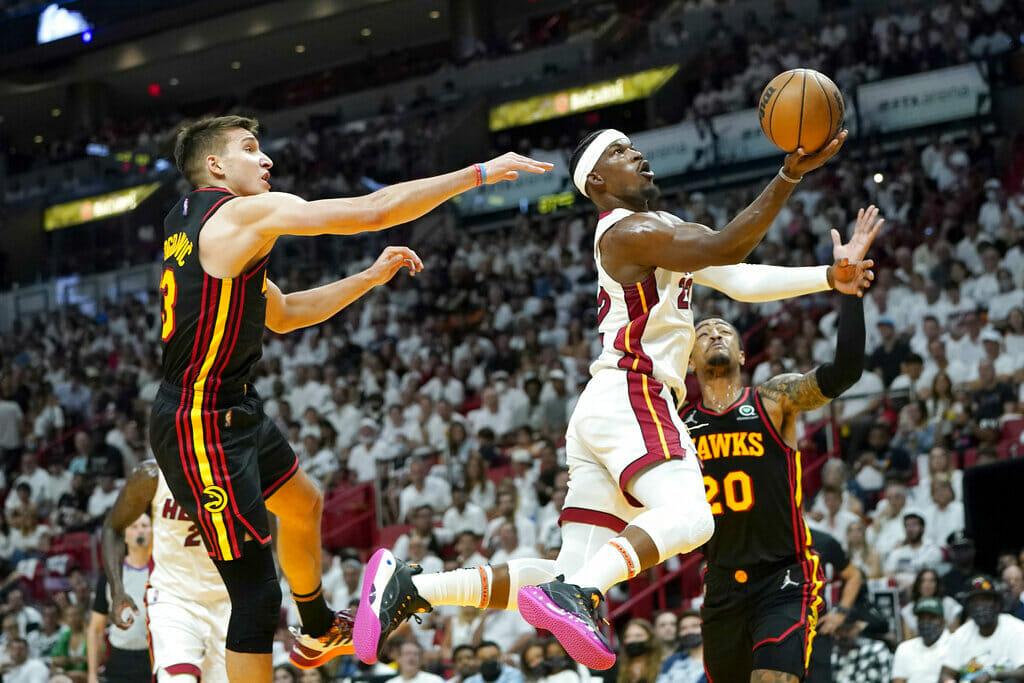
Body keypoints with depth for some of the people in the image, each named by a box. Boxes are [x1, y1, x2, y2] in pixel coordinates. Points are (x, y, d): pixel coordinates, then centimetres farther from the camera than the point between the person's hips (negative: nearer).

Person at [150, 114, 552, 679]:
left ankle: (319, 634, 55)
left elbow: (283, 314, 25)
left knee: (303, 504, 33)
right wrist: (480, 174, -11)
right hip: (204, 427, -11)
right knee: (256, 593, -10)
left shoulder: (190, 224, 15)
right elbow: (373, 212, -19)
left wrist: (370, 278, 19)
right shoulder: (246, 213, -15)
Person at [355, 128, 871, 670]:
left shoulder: (661, 227, 25)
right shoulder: (629, 231, -6)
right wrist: (789, 176, -23)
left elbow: (740, 280, 18)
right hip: (630, 397, -10)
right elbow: (724, 248, -19)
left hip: (602, 410, 10)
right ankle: (576, 594, -50)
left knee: (573, 575, 2)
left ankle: (408, 589, 0)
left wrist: (830, 277, 10)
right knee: (689, 516, -34)